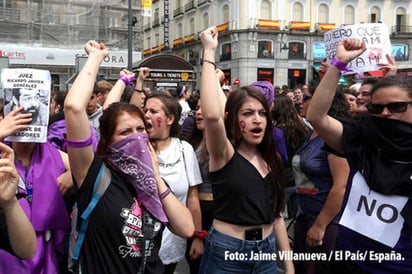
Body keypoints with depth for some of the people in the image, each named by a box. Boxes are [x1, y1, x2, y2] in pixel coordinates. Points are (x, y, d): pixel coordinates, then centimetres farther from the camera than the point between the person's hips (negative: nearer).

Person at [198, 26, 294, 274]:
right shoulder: (225, 154, -12)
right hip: (227, 253, -5)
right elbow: (211, 115, -34)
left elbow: (276, 214, 10)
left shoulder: (272, 159, 4)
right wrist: (209, 53, -28)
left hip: (267, 252, 5)